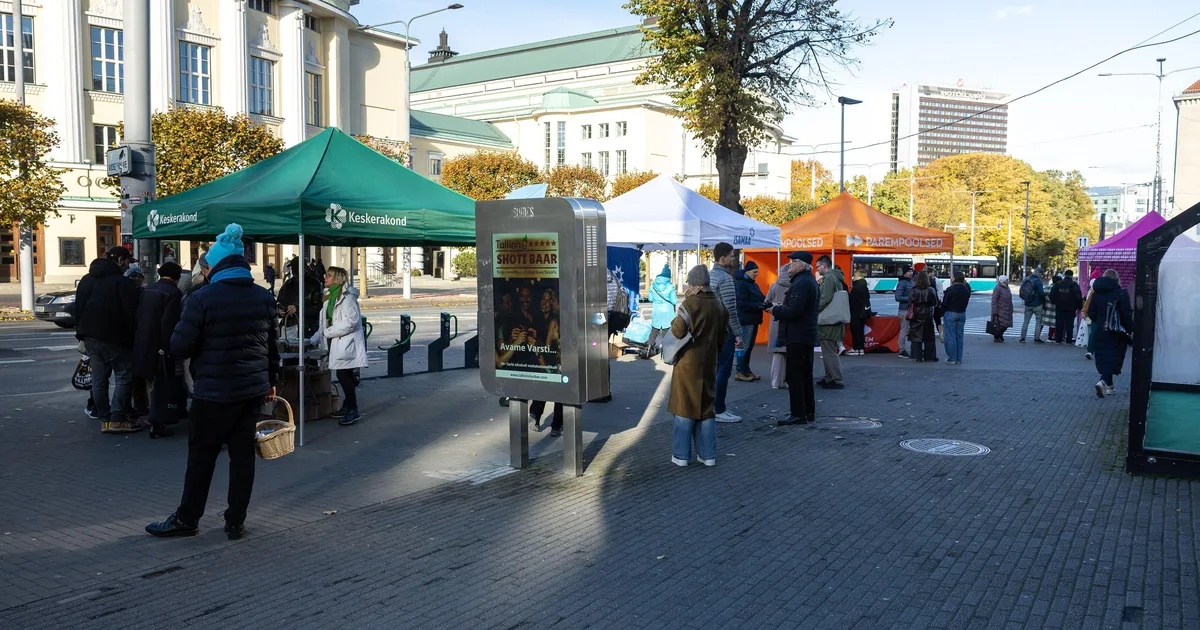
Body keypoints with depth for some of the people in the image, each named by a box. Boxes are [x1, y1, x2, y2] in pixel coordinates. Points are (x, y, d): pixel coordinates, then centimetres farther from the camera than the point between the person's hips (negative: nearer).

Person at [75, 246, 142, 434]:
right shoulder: (122, 282, -11)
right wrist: (132, 337, -4)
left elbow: (78, 308, 19)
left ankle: (104, 419, 12)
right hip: (112, 337, -8)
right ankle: (116, 419, -9)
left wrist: (81, 332, 23)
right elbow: (131, 313, -14)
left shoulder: (86, 280, 15)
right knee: (124, 376, -2)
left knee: (99, 378, 10)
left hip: (89, 335, 8)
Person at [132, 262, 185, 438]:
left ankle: (156, 421, 28)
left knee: (154, 385, 19)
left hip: (143, 345, 9)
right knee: (163, 386, -1)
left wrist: (142, 341, 18)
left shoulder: (147, 290, 12)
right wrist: (169, 348, -18)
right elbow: (169, 324, -21)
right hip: (160, 347, -8)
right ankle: (158, 424, 0)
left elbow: (139, 317, 14)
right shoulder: (173, 293, -14)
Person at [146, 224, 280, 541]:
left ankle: (187, 519, 22)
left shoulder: (203, 298, -13)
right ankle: (236, 522, 16)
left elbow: (179, 346, -12)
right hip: (253, 387, 5)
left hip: (214, 390, -5)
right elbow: (272, 344, 11)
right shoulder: (265, 297, 4)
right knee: (243, 453, 10)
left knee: (202, 454, 9)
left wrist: (202, 350, 10)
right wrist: (271, 380, 20)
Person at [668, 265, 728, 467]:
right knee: (707, 408, 13)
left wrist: (675, 320, 1)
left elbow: (678, 332, -19)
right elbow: (723, 335, 11)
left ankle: (681, 454, 8)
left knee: (685, 406, 4)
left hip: (688, 362, -5)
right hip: (709, 364, 5)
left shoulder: (689, 303, -14)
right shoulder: (718, 305, 5)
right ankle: (707, 454, 16)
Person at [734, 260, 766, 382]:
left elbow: (760, 297, 18)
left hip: (753, 320, 9)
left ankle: (746, 370, 20)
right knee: (744, 346, -6)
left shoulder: (753, 284, 17)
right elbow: (742, 303, -21)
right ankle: (740, 372, 0)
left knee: (750, 346, 13)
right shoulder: (740, 284, -14)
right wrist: (759, 305, -24)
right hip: (745, 320, -9)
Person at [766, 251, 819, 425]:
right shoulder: (810, 281, 16)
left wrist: (775, 310, -10)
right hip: (808, 334, 11)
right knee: (805, 376, 15)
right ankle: (809, 412, 22)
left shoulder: (801, 283, -18)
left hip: (797, 336, -11)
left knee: (795, 377, -6)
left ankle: (798, 414, -4)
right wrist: (780, 308, 8)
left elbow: (794, 311, -26)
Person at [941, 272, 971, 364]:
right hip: (962, 314, 6)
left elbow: (944, 303, -11)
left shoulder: (950, 289, -15)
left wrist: (943, 309, 5)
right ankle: (959, 359, 14)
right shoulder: (966, 290, 4)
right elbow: (966, 301, 12)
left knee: (951, 337, 0)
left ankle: (952, 358, 1)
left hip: (951, 314, -6)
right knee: (960, 337, 10)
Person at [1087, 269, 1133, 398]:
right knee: (1113, 358, -2)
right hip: (1116, 333, -4)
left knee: (1104, 359, 12)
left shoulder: (1096, 293, 5)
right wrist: (1130, 330, -2)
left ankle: (1109, 386, 20)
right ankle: (1103, 382, -21)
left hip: (1100, 331, 4)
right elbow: (1126, 315, -11)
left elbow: (1091, 313, 7)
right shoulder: (1121, 293, -9)